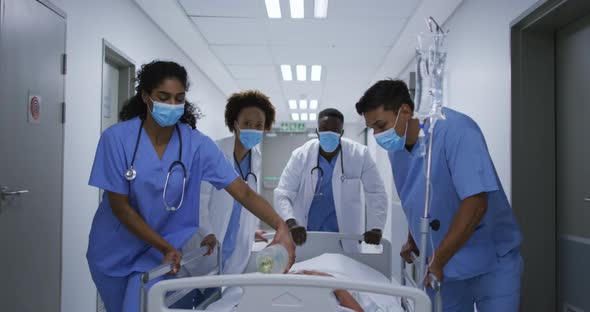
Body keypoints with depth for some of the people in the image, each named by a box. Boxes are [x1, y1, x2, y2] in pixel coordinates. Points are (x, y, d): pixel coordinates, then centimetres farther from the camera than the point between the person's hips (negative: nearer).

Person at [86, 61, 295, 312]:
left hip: (160, 253, 0)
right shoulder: (116, 138, -17)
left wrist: (280, 226, -36)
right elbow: (119, 206, -14)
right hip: (114, 251, 1)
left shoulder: (197, 144, -15)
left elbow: (243, 192, -20)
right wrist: (166, 248, -19)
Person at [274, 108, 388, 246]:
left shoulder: (359, 154, -9)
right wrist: (291, 223, -28)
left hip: (345, 236, 0)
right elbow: (282, 194, -10)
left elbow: (376, 192, -3)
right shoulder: (301, 155, -8)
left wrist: (375, 228, -16)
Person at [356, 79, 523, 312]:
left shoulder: (456, 131, -21)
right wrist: (413, 241, 10)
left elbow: (475, 203, -26)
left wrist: (436, 262, -24)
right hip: (444, 267, 6)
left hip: (490, 264, -5)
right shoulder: (396, 148, 0)